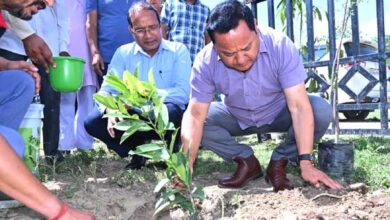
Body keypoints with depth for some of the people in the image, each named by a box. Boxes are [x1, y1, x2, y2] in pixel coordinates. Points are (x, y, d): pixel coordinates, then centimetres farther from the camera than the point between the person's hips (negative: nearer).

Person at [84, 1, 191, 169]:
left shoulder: (178, 50, -4)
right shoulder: (123, 53, 4)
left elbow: (183, 93, -17)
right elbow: (106, 91, -4)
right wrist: (112, 111, -27)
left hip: (165, 118, -2)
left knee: (171, 111, -37)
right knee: (92, 122, -19)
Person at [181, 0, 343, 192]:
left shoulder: (280, 46, -31)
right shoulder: (205, 62, -26)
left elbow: (299, 107, -34)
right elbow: (195, 115, -27)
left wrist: (305, 163, -39)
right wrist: (186, 166, -39)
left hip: (279, 114, -1)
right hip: (237, 118, 2)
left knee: (321, 110, -29)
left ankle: (279, 162, -7)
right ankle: (247, 161, -4)